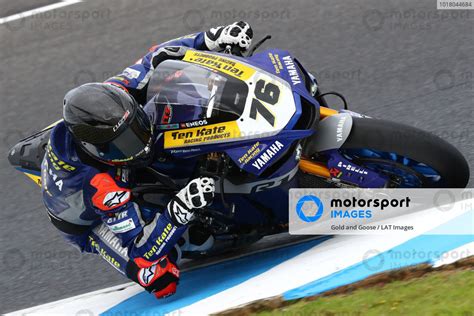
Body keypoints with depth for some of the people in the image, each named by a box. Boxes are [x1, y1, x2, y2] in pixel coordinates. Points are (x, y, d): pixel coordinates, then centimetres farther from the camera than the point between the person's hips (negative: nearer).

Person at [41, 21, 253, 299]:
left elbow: (159, 58, -17)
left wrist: (213, 39, -30)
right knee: (162, 281, -29)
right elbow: (139, 251, -42)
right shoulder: (98, 186, -46)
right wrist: (181, 211, -56)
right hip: (93, 223, -6)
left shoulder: (109, 98, -31)